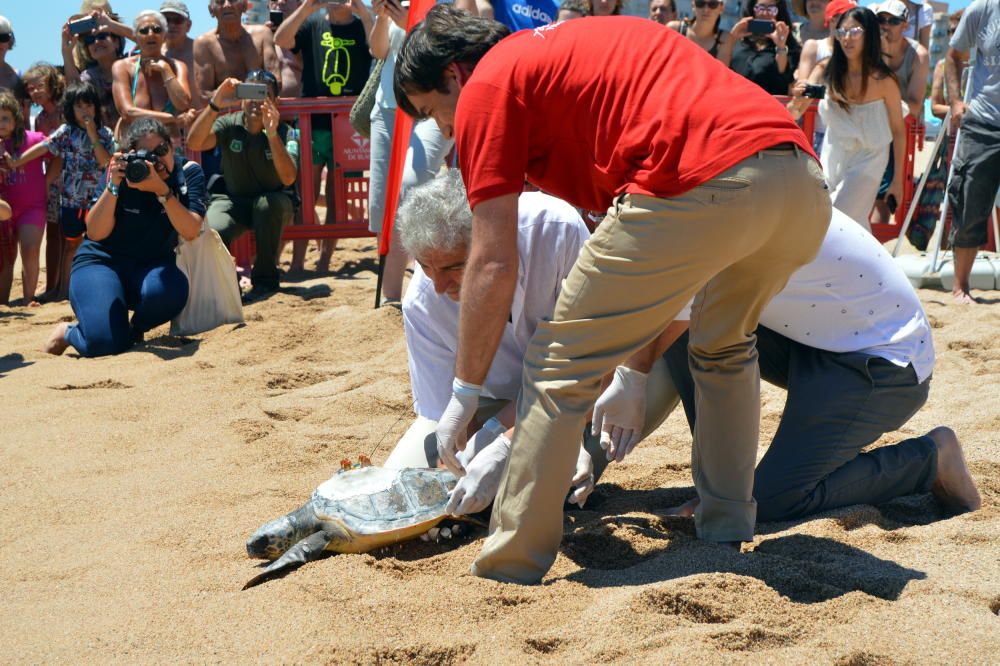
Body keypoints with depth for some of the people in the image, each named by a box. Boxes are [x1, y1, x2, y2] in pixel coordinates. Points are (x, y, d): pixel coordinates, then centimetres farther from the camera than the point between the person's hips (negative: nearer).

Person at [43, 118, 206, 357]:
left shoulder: (189, 173, -8)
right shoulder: (122, 171, -11)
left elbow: (190, 232, -21)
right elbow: (95, 233, -18)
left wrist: (162, 191, -33)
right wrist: (113, 186, -29)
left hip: (151, 266, 2)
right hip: (102, 262, -2)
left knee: (170, 290, -36)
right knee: (105, 343, -26)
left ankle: (133, 330, 0)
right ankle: (68, 332, 13)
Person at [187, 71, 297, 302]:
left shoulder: (283, 131, -13)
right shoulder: (230, 124, -9)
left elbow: (288, 179, -30)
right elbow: (195, 143, -28)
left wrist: (272, 134, -43)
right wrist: (215, 104, -41)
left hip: (273, 201, 0)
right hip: (233, 200, 0)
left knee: (268, 204, -38)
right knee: (213, 231, -34)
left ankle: (265, 278, -17)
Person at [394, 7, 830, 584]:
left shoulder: (486, 86, 12)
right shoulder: (580, 44, 36)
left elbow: (495, 265, 6)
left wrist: (464, 395, 17)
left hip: (704, 184, -8)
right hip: (806, 186, 8)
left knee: (562, 367, 7)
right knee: (725, 349, 34)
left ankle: (506, 575, 11)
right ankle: (729, 535, 36)